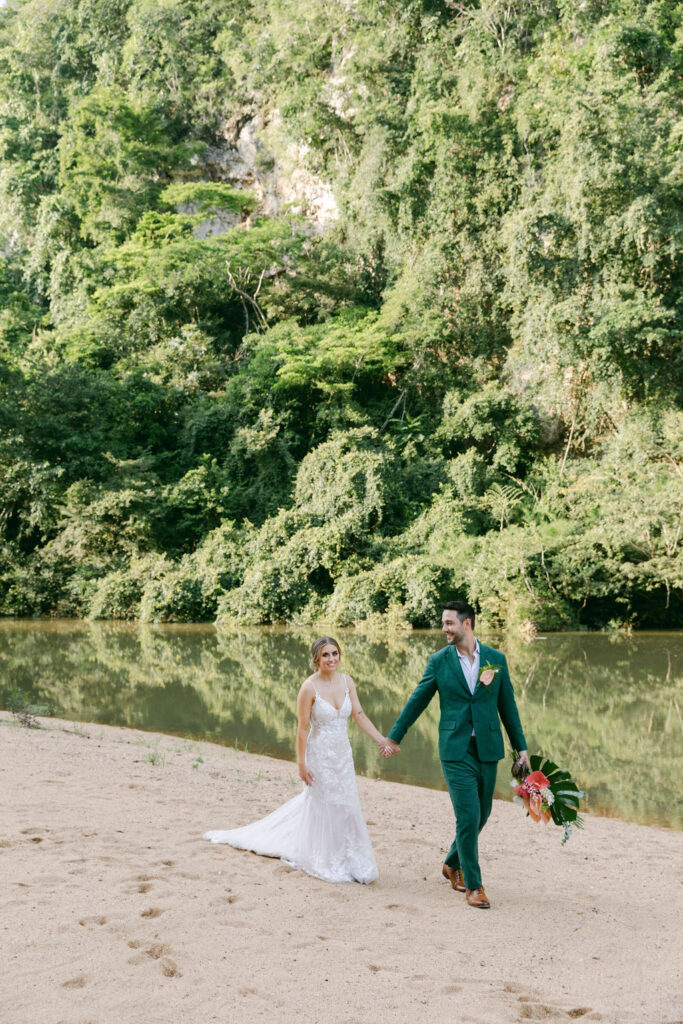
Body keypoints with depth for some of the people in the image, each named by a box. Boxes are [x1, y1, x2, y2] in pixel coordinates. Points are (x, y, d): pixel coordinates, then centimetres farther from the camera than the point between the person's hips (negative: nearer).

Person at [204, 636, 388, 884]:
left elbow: (360, 716, 2)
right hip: (319, 756, -5)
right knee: (321, 806, 5)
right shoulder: (309, 687, -16)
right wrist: (301, 764, -13)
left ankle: (347, 859, 23)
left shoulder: (347, 682, 0)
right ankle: (324, 862, 21)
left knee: (346, 806, 9)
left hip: (343, 755, 5)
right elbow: (302, 728, -13)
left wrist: (383, 740, -7)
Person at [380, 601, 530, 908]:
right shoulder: (439, 661, 0)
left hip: (488, 749, 3)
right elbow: (417, 701, 8)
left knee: (481, 815, 11)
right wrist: (394, 736, 12)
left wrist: (521, 746, 10)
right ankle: (473, 885, 5)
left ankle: (453, 864, 34)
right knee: (468, 816, -7)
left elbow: (507, 705, 10)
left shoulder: (496, 659, 3)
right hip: (456, 750, -3)